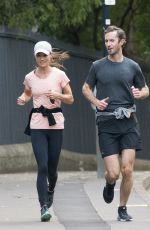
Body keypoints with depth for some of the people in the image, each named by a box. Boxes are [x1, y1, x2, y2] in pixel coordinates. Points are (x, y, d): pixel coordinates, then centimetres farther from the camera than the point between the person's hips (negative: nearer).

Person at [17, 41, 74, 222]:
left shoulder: (59, 75, -2)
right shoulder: (30, 77, 3)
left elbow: (70, 99, 3)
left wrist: (58, 95, -16)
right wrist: (23, 99, -1)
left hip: (55, 124, 0)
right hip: (37, 125, 0)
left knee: (52, 166, 6)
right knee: (42, 166, -12)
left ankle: (51, 190, 41)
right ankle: (44, 207, -12)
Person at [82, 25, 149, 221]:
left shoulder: (132, 66, 7)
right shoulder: (97, 66, 5)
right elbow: (86, 88, 16)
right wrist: (95, 101, -3)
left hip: (129, 124, 1)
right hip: (106, 124, -1)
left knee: (127, 170, -7)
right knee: (113, 173, -7)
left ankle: (123, 209, 10)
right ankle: (109, 185, 30)